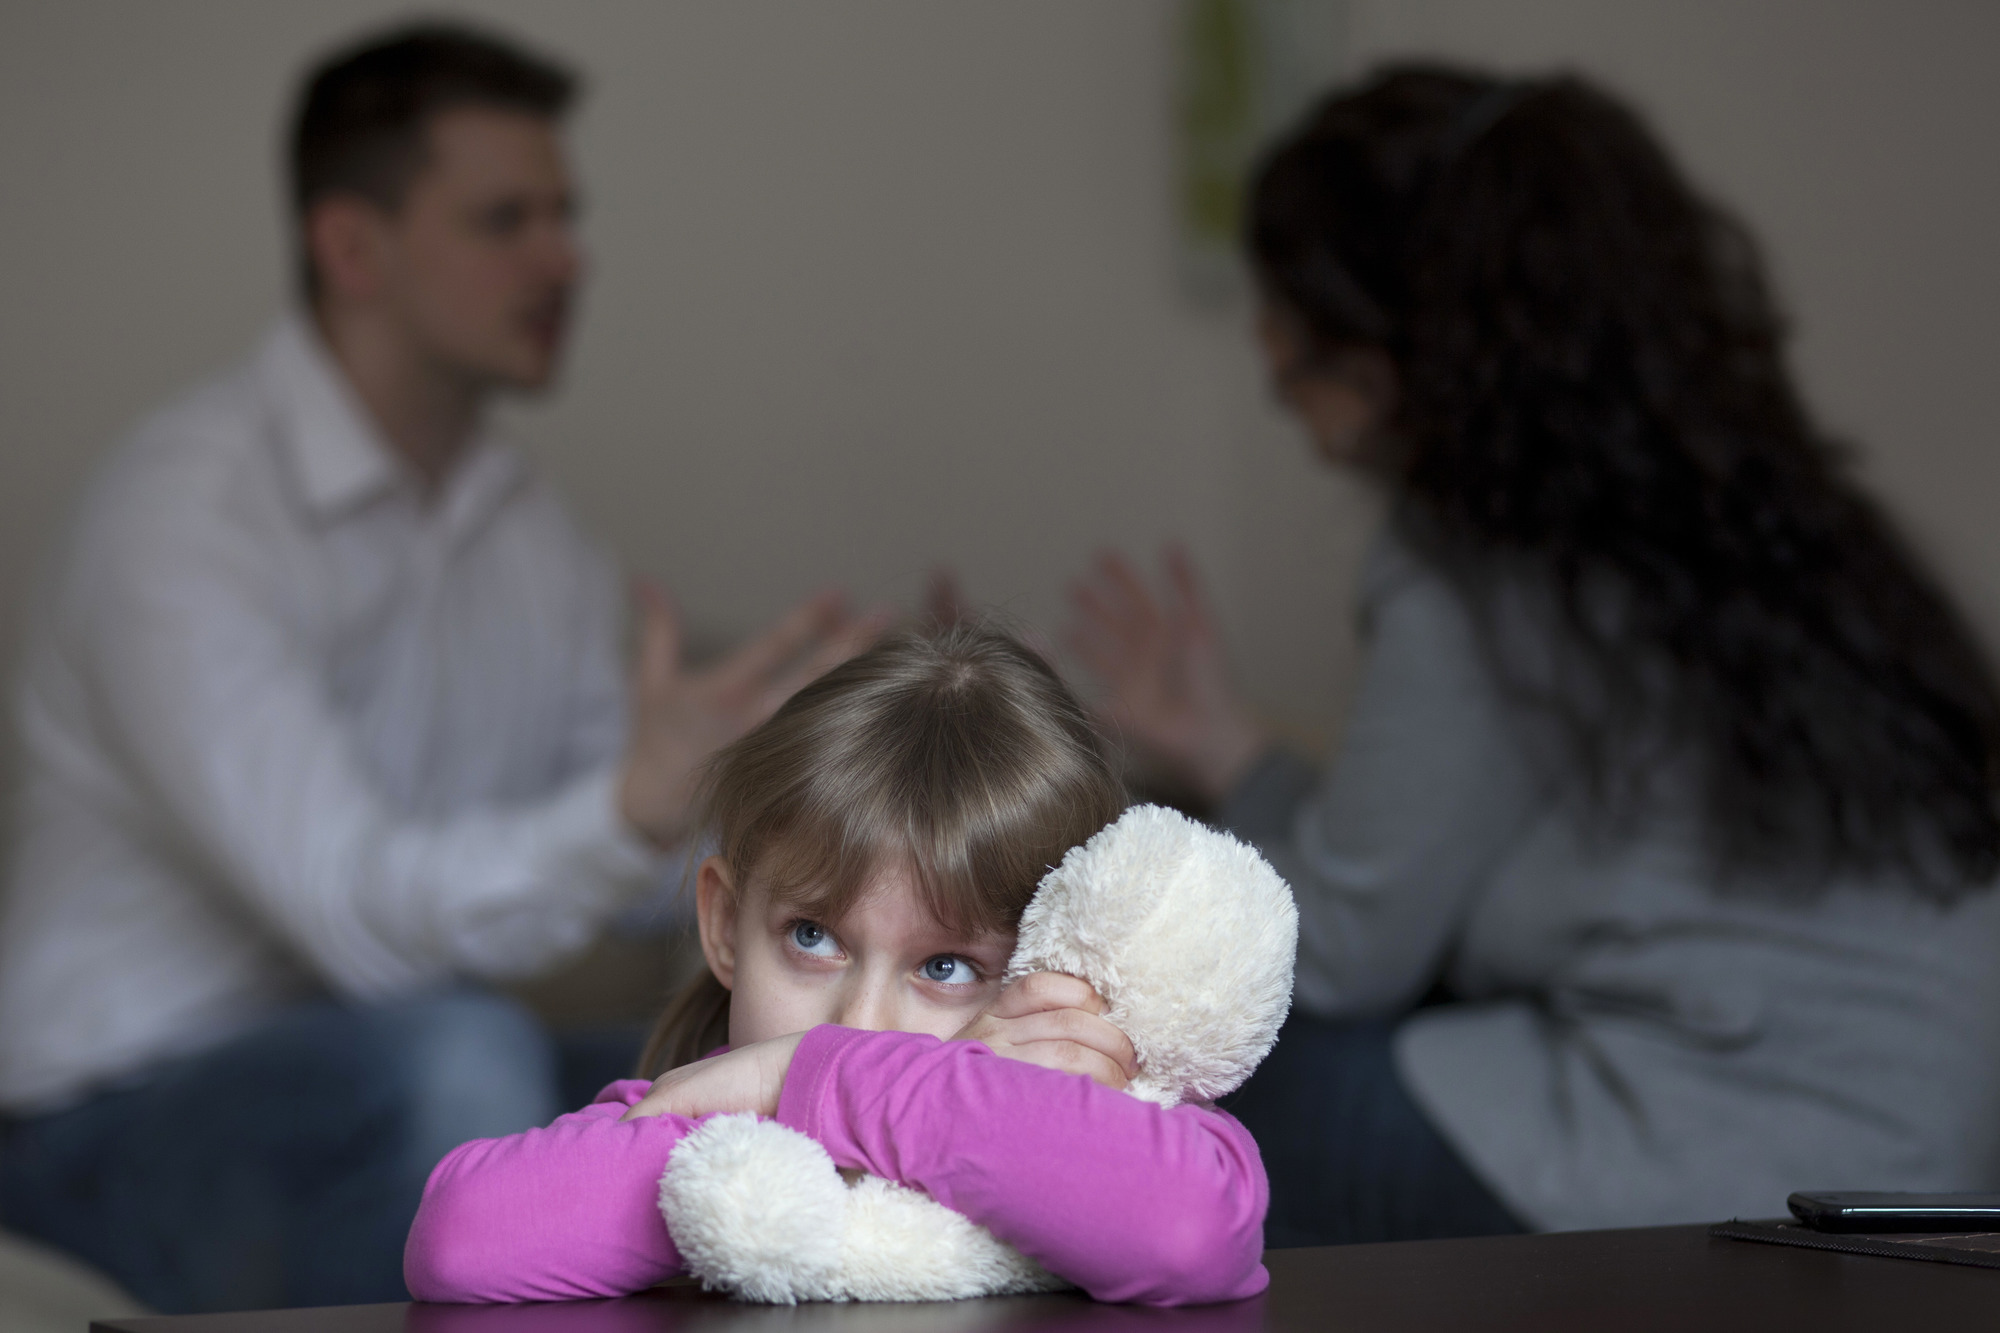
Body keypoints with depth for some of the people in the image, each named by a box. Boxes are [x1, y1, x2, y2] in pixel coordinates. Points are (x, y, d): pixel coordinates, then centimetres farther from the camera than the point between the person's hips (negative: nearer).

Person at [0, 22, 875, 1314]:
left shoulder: (532, 535, 8)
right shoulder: (188, 506, -18)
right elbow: (359, 915, -29)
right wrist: (641, 808, -44)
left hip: (390, 1108, 7)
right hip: (125, 1127, -7)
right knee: (462, 1057, -37)